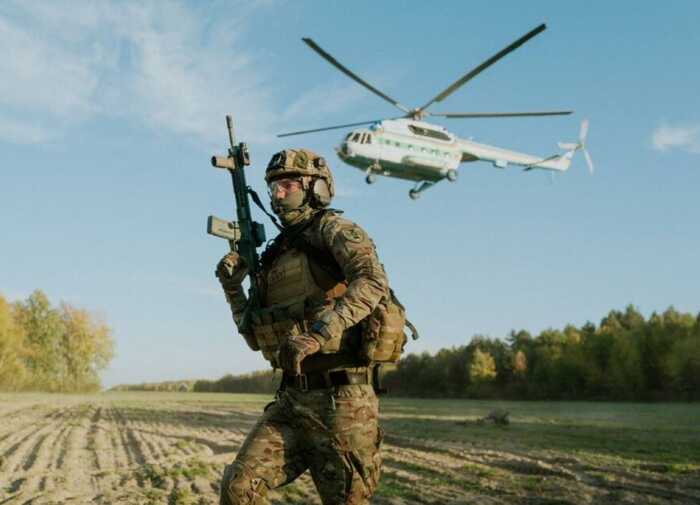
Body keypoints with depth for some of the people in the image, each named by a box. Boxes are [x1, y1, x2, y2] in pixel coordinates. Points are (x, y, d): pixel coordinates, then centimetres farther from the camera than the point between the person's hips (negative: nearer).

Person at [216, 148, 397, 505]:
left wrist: (318, 334, -34)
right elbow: (257, 339, 22)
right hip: (291, 400, 6)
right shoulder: (276, 255, 18)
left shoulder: (334, 230, -3)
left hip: (340, 399, -6)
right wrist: (232, 287, 8)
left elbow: (373, 283, -24)